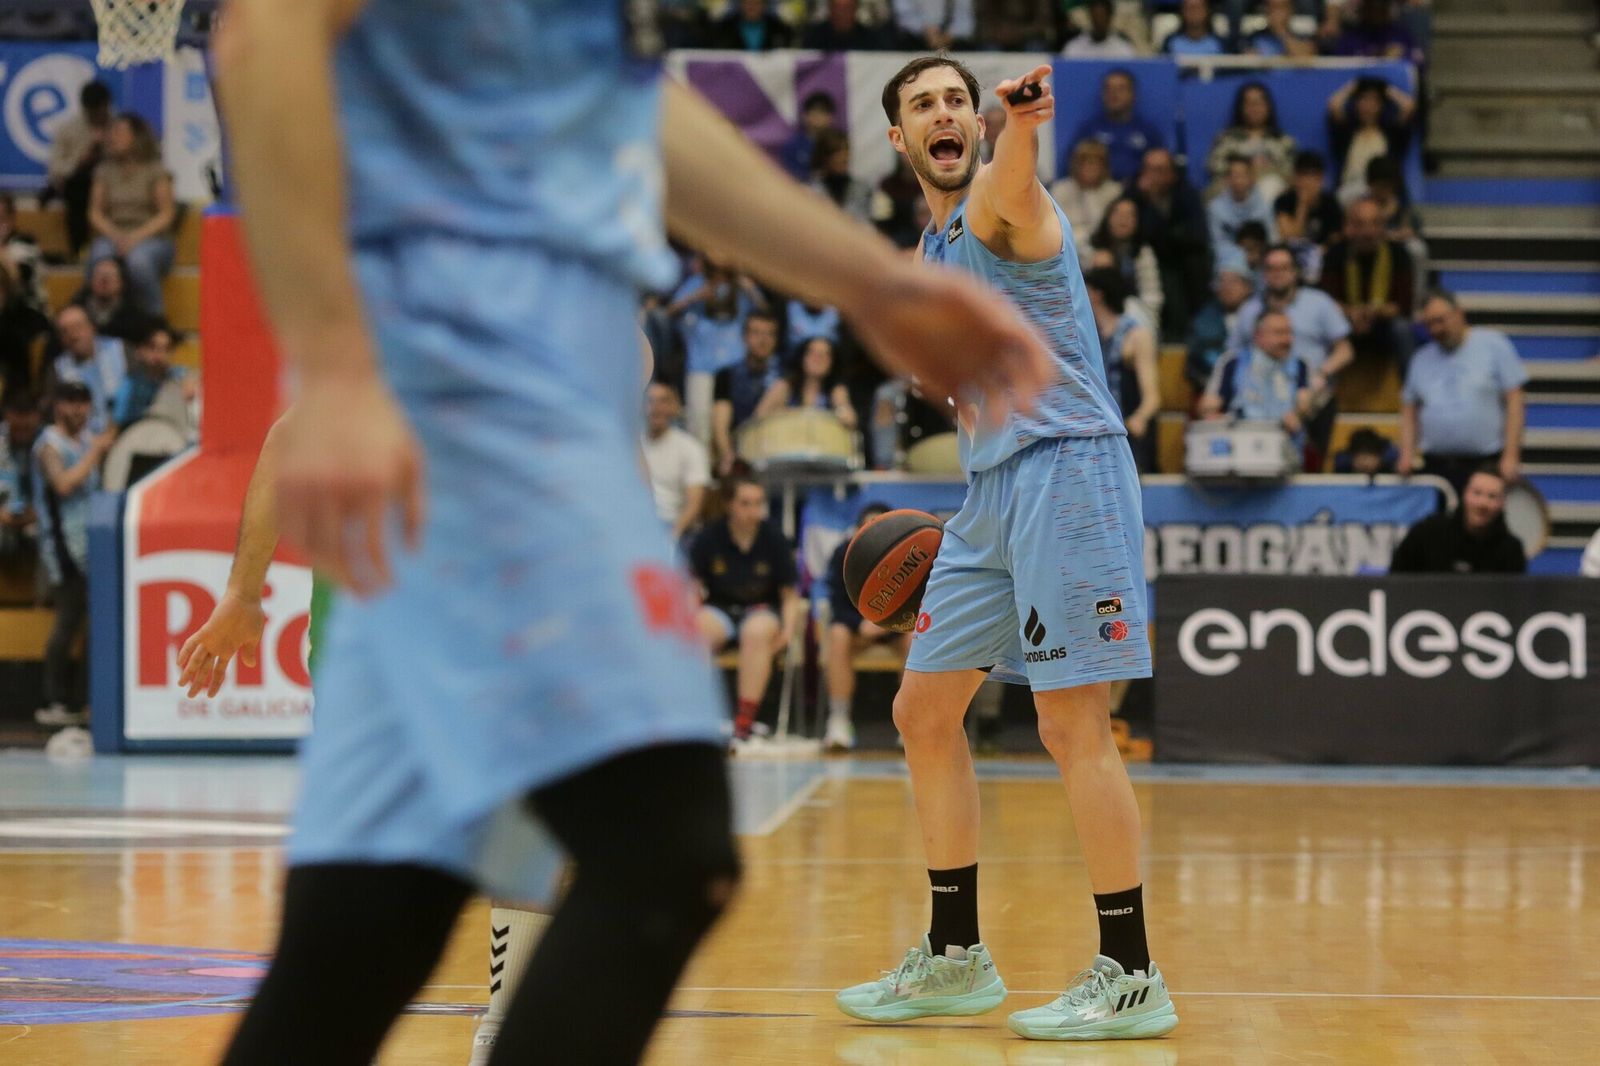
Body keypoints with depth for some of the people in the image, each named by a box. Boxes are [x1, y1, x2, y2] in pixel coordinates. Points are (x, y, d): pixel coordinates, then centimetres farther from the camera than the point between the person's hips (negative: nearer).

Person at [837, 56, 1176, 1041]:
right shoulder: (931, 253, 19)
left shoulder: (1000, 200, -8)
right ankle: (956, 959, 22)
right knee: (925, 712, 12)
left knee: (1073, 726, -11)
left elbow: (1015, 184, -35)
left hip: (1067, 466, -9)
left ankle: (1132, 978, -4)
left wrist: (1022, 126, -58)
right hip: (992, 486, 9)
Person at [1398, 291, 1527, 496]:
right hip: (1436, 465, 4)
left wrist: (1511, 456, -9)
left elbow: (1515, 402, -2)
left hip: (1486, 463, -4)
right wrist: (1407, 455, 2)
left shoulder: (1493, 345, 1)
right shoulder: (1422, 358, 15)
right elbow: (1409, 411, 17)